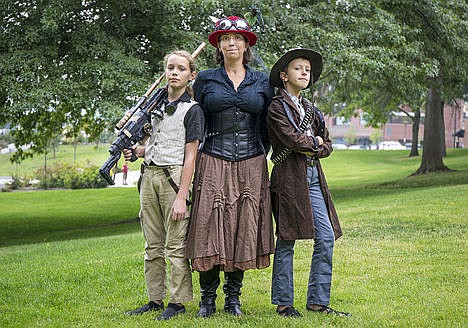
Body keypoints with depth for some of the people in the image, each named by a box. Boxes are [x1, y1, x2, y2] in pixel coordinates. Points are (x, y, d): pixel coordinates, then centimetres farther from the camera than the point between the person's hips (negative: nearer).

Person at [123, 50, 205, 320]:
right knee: (153, 245, 10)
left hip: (174, 176, -7)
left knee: (175, 245, -3)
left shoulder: (192, 110, -5)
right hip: (150, 175, 7)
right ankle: (155, 300, 18)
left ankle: (177, 301, 5)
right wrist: (137, 151, 5)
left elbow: (190, 156, -10)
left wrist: (181, 197, -16)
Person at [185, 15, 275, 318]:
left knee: (244, 228, 2)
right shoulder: (206, 80, 6)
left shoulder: (262, 82, 10)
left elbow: (267, 125, 15)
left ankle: (233, 297, 13)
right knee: (210, 226, -5)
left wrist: (261, 153, 7)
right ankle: (208, 299, 6)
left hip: (251, 166, 2)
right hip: (214, 164, -1)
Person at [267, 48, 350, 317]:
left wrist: (309, 148, -2)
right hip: (289, 177, -7)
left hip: (313, 177, 7)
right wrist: (315, 141, 1)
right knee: (286, 240, -2)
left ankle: (318, 300, 8)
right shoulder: (277, 107, -3)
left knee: (327, 238, 1)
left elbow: (327, 146, 18)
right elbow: (292, 139, -16)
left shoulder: (310, 109, 19)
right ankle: (284, 303, 6)